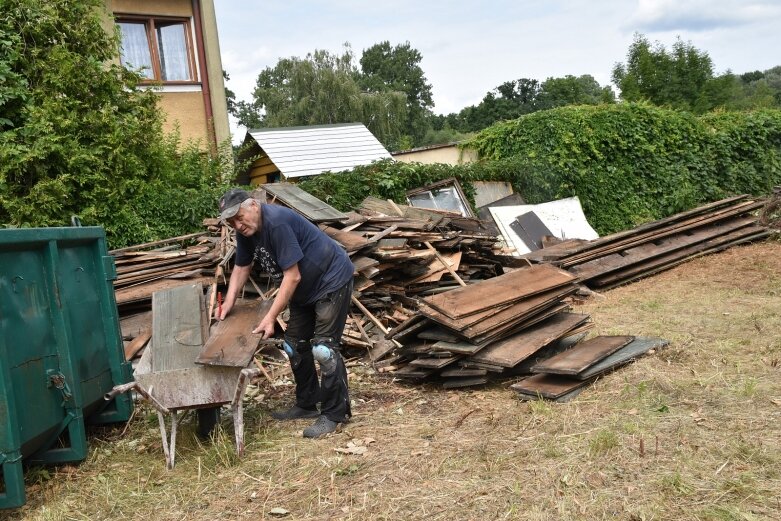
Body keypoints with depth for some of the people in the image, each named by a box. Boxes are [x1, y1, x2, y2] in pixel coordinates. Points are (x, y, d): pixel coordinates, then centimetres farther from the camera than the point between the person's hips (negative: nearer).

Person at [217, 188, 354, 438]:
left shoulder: (276, 222, -30)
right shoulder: (246, 231, -2)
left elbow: (292, 276, -29)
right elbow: (241, 268, 8)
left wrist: (270, 317, -29)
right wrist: (228, 304, -4)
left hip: (331, 280, -10)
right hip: (304, 289, 10)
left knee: (323, 348, -12)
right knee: (294, 345, 13)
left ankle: (334, 413, -1)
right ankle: (306, 404, 26)